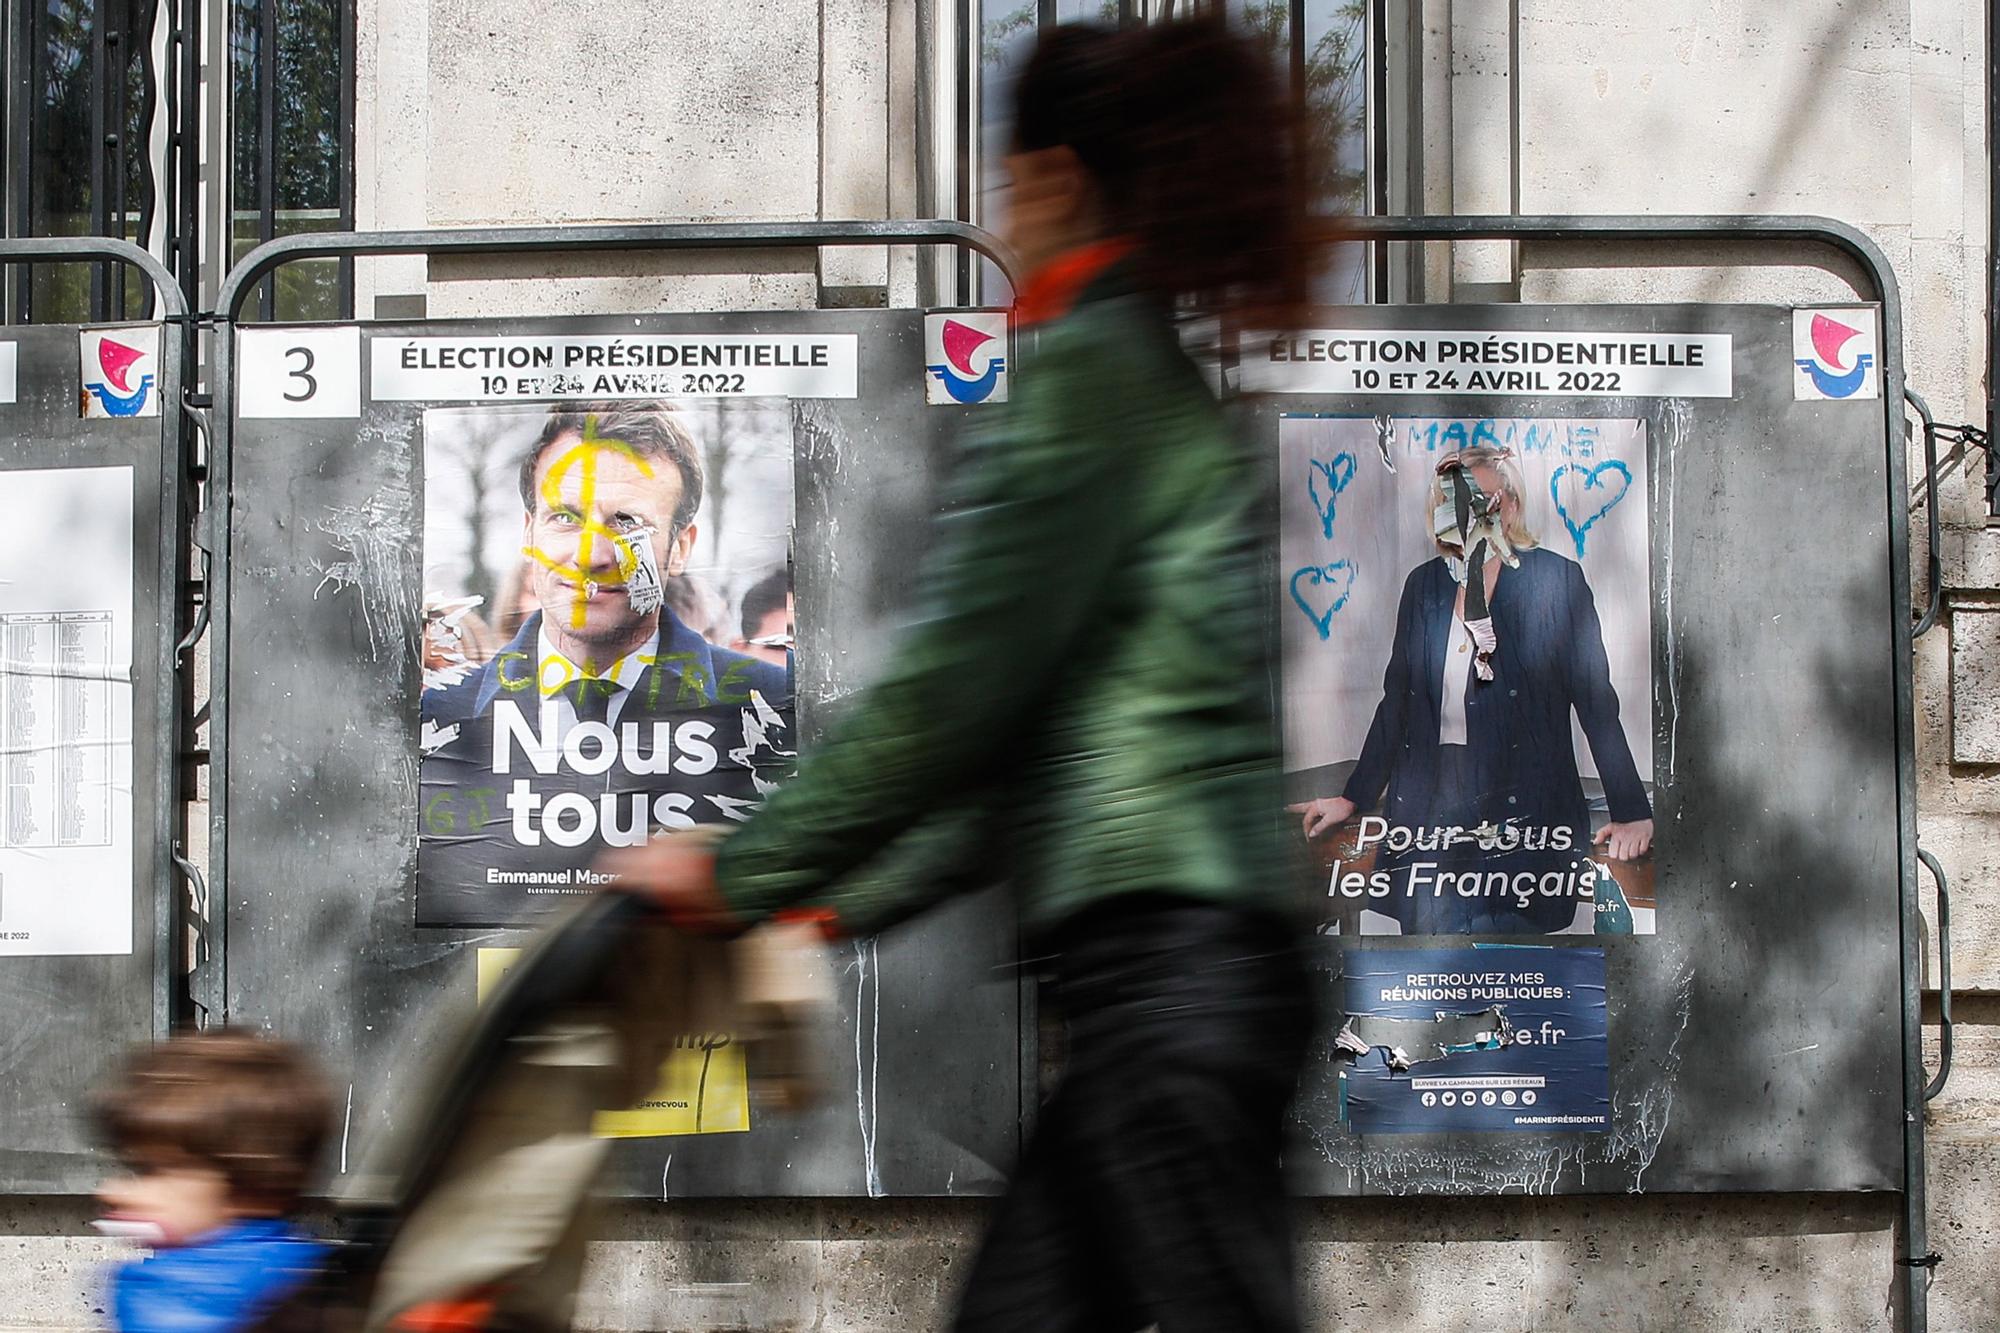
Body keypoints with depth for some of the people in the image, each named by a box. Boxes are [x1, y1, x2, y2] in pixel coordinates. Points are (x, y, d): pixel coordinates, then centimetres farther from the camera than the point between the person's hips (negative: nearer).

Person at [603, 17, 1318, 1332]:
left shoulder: (1089, 368, -8)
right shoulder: (1161, 384, 21)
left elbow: (960, 682, -13)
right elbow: (1035, 726, 22)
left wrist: (744, 869, -4)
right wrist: (842, 905, 22)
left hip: (1169, 956, -10)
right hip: (1172, 960, 10)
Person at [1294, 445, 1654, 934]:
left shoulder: (1557, 578, 0)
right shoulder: (1424, 584, 12)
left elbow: (1596, 702, -1)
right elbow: (1396, 702, 18)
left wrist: (1631, 812, -5)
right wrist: (1353, 799, 16)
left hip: (1523, 810, -3)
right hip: (1430, 811, 3)